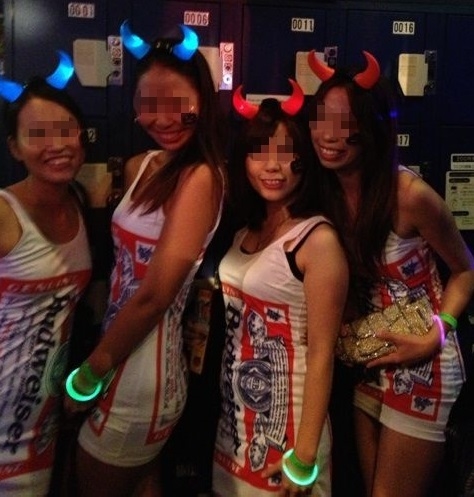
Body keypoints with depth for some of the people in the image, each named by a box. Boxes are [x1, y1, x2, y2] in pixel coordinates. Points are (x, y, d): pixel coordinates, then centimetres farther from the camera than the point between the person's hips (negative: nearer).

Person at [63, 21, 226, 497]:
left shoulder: (201, 176, -19)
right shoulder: (140, 167, 6)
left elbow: (154, 294, -22)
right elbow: (124, 260, 8)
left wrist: (89, 373, -11)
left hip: (142, 373, -7)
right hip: (123, 359, 7)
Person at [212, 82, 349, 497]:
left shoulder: (318, 240, -18)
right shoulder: (247, 229, 4)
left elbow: (322, 355, -19)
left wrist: (304, 457, -18)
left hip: (285, 418, -7)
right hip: (236, 411, 7)